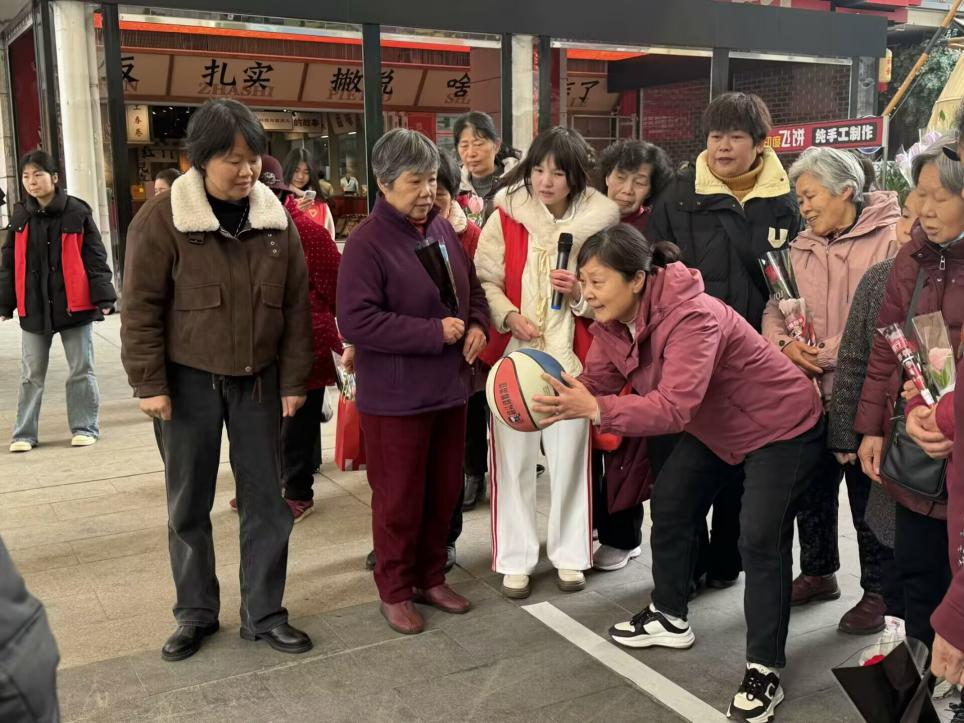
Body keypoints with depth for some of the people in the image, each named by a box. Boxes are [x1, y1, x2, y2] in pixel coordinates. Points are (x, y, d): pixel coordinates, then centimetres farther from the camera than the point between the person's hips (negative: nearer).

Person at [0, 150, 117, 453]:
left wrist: (103, 296, -10)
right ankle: (24, 433, 17)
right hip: (33, 307, 3)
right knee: (31, 374, 9)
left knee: (81, 370, 7)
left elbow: (95, 257, -4)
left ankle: (85, 427, 18)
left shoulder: (77, 212, -4)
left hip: (74, 304, -3)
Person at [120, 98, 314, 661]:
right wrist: (149, 383, -11)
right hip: (188, 381, -2)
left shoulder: (277, 219, 0)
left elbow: (296, 306, 4)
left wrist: (294, 381, 1)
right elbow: (141, 307, -8)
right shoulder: (163, 217, -10)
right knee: (189, 504, 9)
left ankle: (263, 614, 21)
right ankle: (196, 614, 26)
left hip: (258, 380, 3)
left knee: (266, 500, 7)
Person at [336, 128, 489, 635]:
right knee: (399, 499, 7)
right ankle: (394, 591, 25)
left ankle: (431, 578, 34)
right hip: (394, 397, -7)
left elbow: (471, 288, 18)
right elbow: (354, 320, -23)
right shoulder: (367, 242, -15)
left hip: (449, 388, 7)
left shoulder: (443, 229, 6)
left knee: (444, 493, 17)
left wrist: (477, 325, -4)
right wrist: (434, 333, -22)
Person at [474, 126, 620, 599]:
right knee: (513, 460, 6)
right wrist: (508, 316, -20)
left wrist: (580, 293, -15)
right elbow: (485, 280, -3)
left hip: (570, 356, 0)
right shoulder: (506, 216, -2)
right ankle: (515, 559, 22)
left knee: (570, 458, 9)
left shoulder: (597, 220, -1)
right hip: (514, 354, 0)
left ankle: (569, 555, 27)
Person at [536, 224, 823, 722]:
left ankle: (765, 672, 2)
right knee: (670, 505, 15)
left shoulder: (691, 317, -38)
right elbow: (596, 381, -15)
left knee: (761, 541, -12)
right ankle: (669, 619, 35)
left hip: (782, 426, -9)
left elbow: (675, 407, -48)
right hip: (714, 428, 9)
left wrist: (595, 410, -55)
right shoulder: (612, 319, -11)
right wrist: (559, 402, -35)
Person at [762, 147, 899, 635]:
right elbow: (774, 309, 8)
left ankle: (877, 590, 23)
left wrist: (833, 354, -19)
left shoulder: (889, 239, -11)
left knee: (868, 496, 5)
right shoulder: (801, 248, 10)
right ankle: (818, 572, 36)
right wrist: (784, 344, -12)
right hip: (812, 393, 6)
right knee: (812, 489, 17)